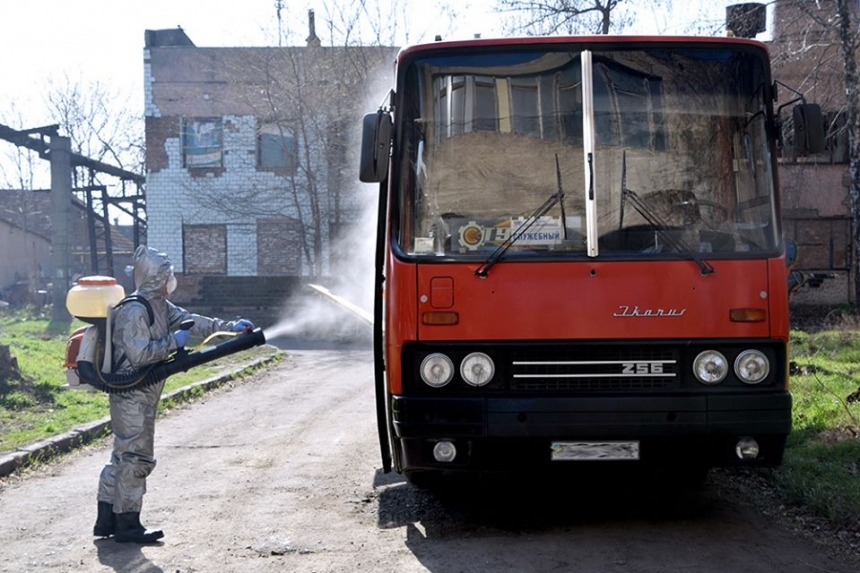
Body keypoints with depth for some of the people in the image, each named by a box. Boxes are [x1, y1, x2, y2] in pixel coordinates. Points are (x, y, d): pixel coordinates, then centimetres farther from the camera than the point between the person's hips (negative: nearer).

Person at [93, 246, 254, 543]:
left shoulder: (159, 306, 11)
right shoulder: (135, 311, -19)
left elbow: (190, 320, 14)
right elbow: (140, 353, -26)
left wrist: (229, 326, 7)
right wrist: (173, 342, -17)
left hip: (143, 395, 10)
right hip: (132, 395, -10)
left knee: (123, 455, 14)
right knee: (136, 456, -5)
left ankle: (107, 520, 21)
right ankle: (127, 524, 2)